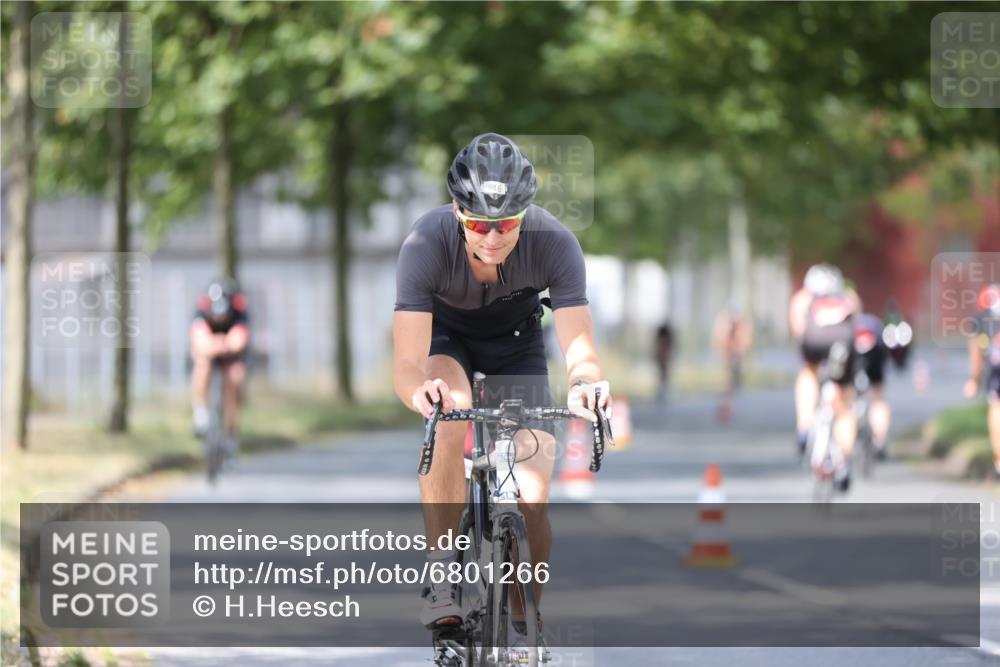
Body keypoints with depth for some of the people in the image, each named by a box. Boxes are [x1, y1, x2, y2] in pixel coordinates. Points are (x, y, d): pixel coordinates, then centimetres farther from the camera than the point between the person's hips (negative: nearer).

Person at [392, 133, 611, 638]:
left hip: (515, 340, 1)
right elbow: (405, 365, -42)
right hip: (445, 336, -1)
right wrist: (421, 391, -66)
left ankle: (525, 625, 11)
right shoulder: (426, 243, -37)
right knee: (448, 419, -35)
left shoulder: (554, 243, -34)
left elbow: (580, 349, -39)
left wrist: (585, 383, -62)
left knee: (533, 501, -11)